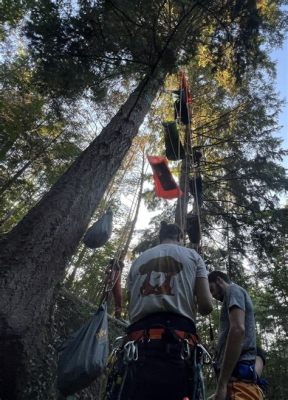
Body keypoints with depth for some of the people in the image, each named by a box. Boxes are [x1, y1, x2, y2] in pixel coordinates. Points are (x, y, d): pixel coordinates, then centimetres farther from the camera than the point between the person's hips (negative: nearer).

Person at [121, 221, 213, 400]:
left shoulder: (138, 260, 22)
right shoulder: (192, 255, 12)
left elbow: (131, 307, 17)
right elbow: (206, 306, 2)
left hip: (139, 341, 3)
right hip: (177, 340, -3)